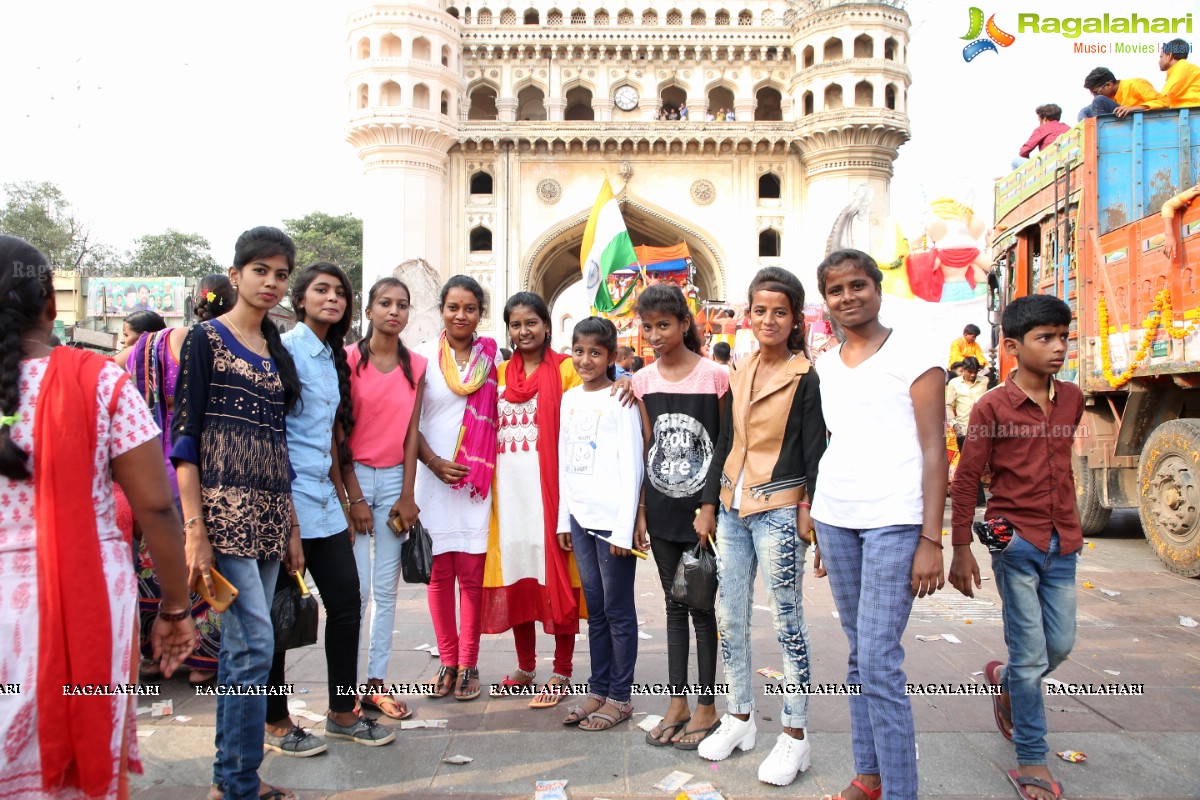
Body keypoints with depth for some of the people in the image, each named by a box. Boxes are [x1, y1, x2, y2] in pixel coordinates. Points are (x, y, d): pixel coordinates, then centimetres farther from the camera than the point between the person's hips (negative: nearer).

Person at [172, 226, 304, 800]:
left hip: (269, 514, 7)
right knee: (255, 644, -9)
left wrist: (291, 527, 14)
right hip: (223, 506, -6)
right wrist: (194, 530, -16)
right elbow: (184, 436, -9)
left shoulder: (277, 353, 16)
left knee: (240, 646, 12)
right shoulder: (206, 339, -3)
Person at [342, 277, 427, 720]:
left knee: (387, 589, 7)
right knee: (357, 588, -4)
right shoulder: (350, 359, -4)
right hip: (353, 476, -3)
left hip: (395, 479, 3)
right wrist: (355, 497, -9)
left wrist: (407, 495, -1)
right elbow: (339, 431, -5)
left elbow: (412, 431, 5)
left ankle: (377, 682, 17)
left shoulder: (416, 366, 6)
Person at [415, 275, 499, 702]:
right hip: (435, 477, 0)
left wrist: (486, 467, -4)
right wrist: (433, 461, -10)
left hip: (478, 479, 0)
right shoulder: (424, 356, 3)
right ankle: (448, 662, 18)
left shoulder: (491, 356, 7)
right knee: (440, 573, 5)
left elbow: (499, 415, 9)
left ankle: (468, 665, 13)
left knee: (471, 574, 1)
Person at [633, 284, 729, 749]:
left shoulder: (715, 377, -9)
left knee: (702, 605, 5)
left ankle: (706, 708, 19)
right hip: (662, 507, 4)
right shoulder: (643, 381, 4)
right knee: (675, 604, 13)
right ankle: (677, 703, 24)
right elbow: (645, 446, 7)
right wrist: (639, 507, 5)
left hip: (702, 506, -4)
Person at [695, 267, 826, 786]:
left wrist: (810, 510, -14)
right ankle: (739, 718, 27)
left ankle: (795, 735, 15)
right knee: (729, 617, 11)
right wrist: (709, 502, 13)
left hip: (778, 509, -6)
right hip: (733, 508, 6)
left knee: (786, 621, 1)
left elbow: (815, 450, -8)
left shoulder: (805, 377, -5)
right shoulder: (739, 374, 12)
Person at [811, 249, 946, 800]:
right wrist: (819, 531, 15)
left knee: (879, 663, -9)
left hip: (894, 522, -5)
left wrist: (930, 541, -12)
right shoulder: (825, 366, 14)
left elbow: (934, 452, -6)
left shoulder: (912, 357, -2)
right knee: (859, 655, 12)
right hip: (834, 519, 6)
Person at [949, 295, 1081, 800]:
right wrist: (961, 549, -10)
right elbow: (965, 480, -8)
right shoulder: (993, 407, -10)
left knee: (1060, 646, 13)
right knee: (1031, 655, 0)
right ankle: (1031, 759, 14)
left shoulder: (1072, 399, 6)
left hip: (1062, 544, 5)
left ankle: (1004, 680, 43)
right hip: (1016, 543, -5)